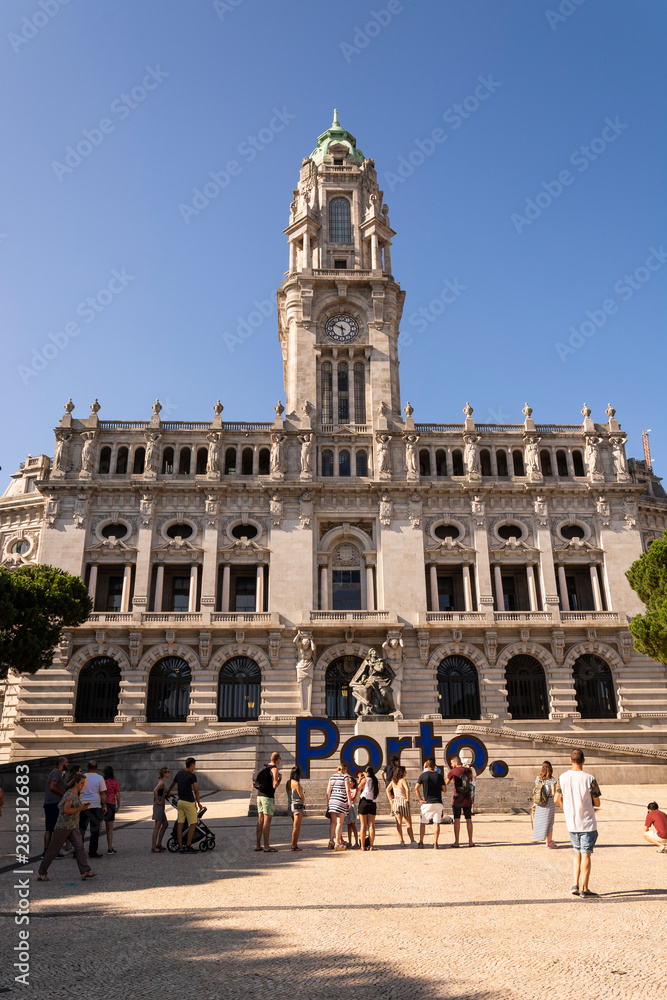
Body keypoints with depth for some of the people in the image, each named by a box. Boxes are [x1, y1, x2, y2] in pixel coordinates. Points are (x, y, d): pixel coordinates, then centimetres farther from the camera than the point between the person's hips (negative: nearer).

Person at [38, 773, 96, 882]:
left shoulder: (77, 794, 13)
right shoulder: (69, 794, -15)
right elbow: (66, 810, -24)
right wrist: (81, 808, -26)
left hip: (74, 826, 8)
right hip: (63, 825, -8)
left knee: (79, 847, -6)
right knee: (53, 849, 2)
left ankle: (84, 872, -11)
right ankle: (41, 874, 16)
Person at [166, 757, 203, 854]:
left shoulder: (179, 773, 10)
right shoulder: (192, 775, -12)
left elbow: (172, 784, 25)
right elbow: (196, 790, -10)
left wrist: (168, 793, 44)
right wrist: (198, 802, 1)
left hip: (180, 801, 7)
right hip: (189, 802, -7)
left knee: (180, 824, 5)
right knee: (193, 824, 2)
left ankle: (180, 848, 6)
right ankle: (188, 846, -1)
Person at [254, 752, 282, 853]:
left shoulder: (264, 768, 14)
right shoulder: (274, 769, -11)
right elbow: (274, 785, -20)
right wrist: (280, 779, 1)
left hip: (259, 795, 8)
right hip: (268, 797, -8)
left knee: (260, 821, 10)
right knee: (267, 822, -4)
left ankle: (258, 845, 13)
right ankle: (266, 847, -1)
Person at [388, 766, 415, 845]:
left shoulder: (393, 780, 6)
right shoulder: (403, 780, -14)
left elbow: (388, 789, 13)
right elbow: (407, 789, -29)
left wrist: (391, 798, 13)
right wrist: (408, 798, -17)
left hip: (395, 802, 5)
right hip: (404, 802, -5)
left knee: (399, 824, 7)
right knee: (409, 824, 5)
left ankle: (401, 841, 4)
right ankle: (412, 840, 5)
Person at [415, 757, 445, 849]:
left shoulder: (423, 775, -2)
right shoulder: (439, 776, 3)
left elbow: (416, 788, -6)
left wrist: (420, 799, -1)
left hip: (427, 802, -1)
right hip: (438, 802, 1)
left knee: (423, 822, 9)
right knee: (437, 823, 3)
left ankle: (421, 842, 8)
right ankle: (435, 843, -4)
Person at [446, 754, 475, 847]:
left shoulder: (452, 771, -8)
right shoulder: (468, 770, 4)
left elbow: (445, 783, 4)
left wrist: (447, 774, 20)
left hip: (457, 799, -3)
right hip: (467, 799, 3)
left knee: (457, 820, 2)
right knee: (469, 820, 9)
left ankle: (456, 842, 1)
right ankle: (470, 842, 11)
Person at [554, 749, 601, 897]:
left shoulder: (562, 778, -3)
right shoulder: (589, 779, -14)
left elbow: (556, 800, 2)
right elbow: (597, 803, -7)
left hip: (571, 824, 4)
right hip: (587, 823, -3)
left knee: (577, 853, 19)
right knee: (586, 855, 5)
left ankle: (575, 885, 14)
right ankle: (584, 889, 8)